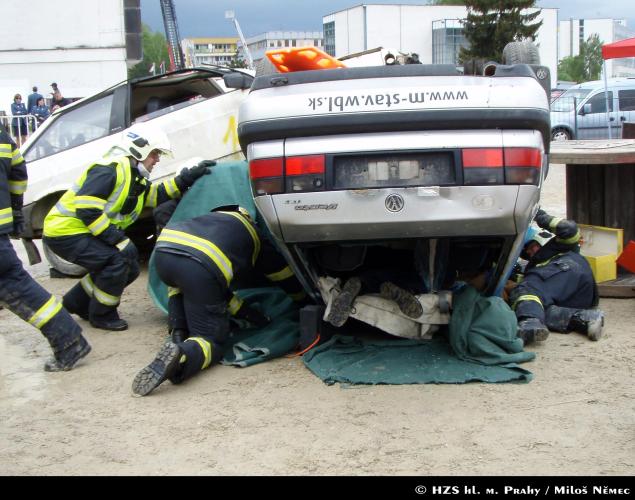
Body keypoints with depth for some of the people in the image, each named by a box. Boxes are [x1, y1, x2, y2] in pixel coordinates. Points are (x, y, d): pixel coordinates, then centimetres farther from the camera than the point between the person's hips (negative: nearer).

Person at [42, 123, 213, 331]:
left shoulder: (134, 177, 12)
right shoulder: (110, 169, -21)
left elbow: (157, 195, 7)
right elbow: (86, 209, -28)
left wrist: (188, 177, -4)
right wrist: (119, 240, -28)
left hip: (81, 231, 10)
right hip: (65, 230, -10)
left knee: (129, 268, 11)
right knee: (118, 260, -23)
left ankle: (77, 302, 26)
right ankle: (101, 315, -2)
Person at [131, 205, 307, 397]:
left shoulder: (216, 217, 41)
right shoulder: (258, 239, 31)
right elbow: (290, 281, 43)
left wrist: (242, 309, 41)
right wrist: (304, 299, 64)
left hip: (164, 249, 5)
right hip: (200, 265, -5)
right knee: (211, 341, 12)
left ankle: (178, 335, 19)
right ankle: (182, 355, -22)